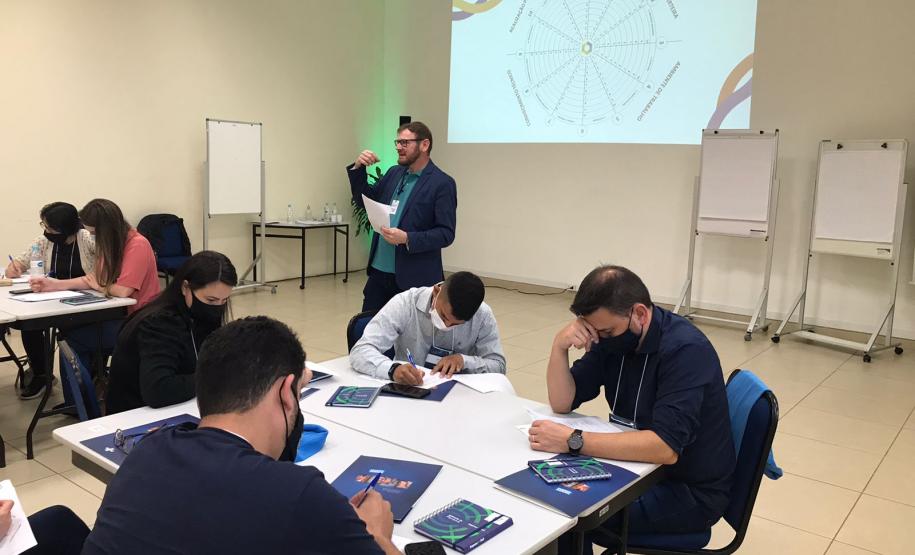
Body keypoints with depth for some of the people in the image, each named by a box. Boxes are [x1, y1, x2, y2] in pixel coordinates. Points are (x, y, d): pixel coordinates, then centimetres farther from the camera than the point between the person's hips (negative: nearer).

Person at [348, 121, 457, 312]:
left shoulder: (442, 183, -9)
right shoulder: (394, 173, 12)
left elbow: (446, 233, -13)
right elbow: (365, 201, 15)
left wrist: (407, 238, -25)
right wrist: (358, 168, 1)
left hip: (415, 278, -6)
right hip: (379, 271, 6)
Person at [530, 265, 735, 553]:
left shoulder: (686, 349, -26)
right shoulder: (610, 337, -3)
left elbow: (665, 447, -35)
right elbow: (562, 403, -3)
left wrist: (573, 441, -35)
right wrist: (560, 344, -19)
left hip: (690, 491, -7)